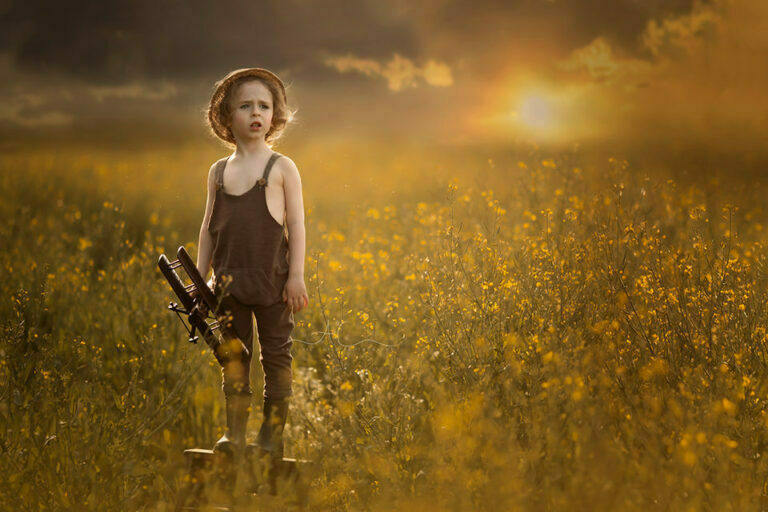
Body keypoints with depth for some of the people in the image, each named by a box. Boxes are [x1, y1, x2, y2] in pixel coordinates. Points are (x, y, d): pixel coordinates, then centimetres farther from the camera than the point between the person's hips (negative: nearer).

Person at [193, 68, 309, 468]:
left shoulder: (282, 168, 0)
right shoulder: (219, 171, 9)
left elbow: (296, 225, -2)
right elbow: (209, 228, 13)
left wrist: (297, 277, -9)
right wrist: (200, 278, 10)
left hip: (272, 282, -3)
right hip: (230, 283, 3)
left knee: (275, 356, 2)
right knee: (233, 356, 8)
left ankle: (272, 434, 10)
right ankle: (234, 433, 15)